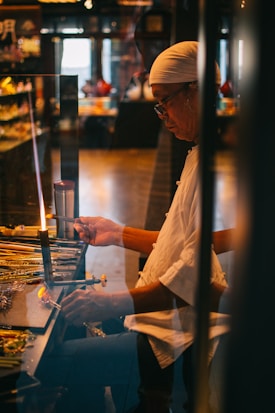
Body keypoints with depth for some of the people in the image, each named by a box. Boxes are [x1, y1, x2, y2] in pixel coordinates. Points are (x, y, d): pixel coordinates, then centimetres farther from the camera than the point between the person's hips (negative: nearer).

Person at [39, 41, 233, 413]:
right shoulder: (200, 156, 14)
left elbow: (196, 277, -26)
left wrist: (115, 303, -26)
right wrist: (118, 234, 21)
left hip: (184, 339, -11)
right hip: (172, 316, 11)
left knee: (62, 360, -17)